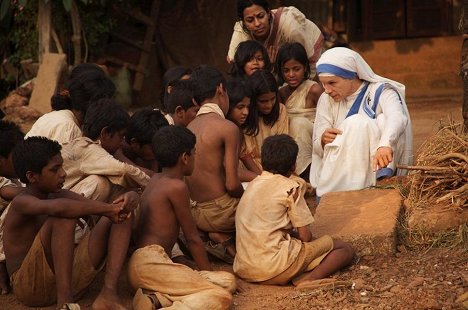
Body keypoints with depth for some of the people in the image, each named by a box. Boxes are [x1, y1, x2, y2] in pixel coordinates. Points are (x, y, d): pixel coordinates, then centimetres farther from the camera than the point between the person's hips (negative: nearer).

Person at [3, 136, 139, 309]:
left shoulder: (59, 196, 12)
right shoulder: (22, 203, -14)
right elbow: (58, 208, -36)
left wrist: (130, 198, -18)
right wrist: (108, 209, -34)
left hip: (67, 278, 8)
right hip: (30, 287, -8)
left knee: (122, 214, -1)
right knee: (64, 217, -31)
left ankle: (108, 294, -19)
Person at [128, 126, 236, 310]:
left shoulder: (155, 180, 19)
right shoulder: (177, 187, -6)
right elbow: (192, 239, 0)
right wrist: (209, 273, 9)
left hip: (142, 263, 10)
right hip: (150, 262, -10)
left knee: (228, 281, 1)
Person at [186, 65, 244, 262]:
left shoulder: (189, 128, 7)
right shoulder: (228, 128, -15)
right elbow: (232, 185, -18)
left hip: (195, 213, 6)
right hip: (221, 212, -6)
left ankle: (221, 235, 5)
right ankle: (225, 237, 1)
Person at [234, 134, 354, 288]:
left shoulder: (253, 185, 16)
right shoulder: (290, 187, -4)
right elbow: (305, 236, -1)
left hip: (243, 270, 7)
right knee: (345, 249, 5)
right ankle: (309, 278, -20)